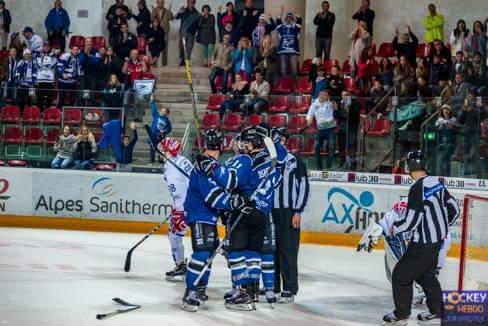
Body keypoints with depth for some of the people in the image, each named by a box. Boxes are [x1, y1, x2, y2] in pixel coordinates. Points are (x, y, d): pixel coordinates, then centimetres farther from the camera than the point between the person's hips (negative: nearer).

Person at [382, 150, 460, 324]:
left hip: (423, 243, -9)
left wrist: (395, 227, -2)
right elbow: (454, 208, 11)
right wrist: (443, 226, 26)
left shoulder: (418, 189, -22)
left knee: (401, 275, 2)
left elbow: (410, 221, -22)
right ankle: (436, 311, 28)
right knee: (426, 274, 22)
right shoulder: (437, 182, 3)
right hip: (438, 238, 9)